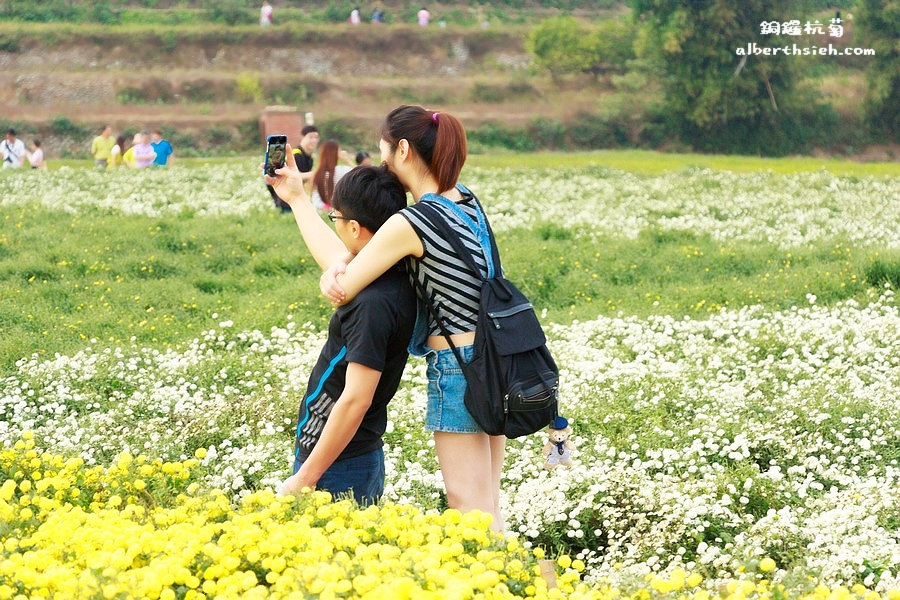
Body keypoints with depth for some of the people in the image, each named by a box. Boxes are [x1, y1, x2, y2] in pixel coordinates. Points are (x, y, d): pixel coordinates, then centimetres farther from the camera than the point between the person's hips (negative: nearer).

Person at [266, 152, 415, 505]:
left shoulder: (373, 303, -23)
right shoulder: (397, 282, 6)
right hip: (365, 458, 9)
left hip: (336, 470, -9)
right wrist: (296, 198, 40)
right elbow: (333, 258, 28)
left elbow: (355, 399, -25)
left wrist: (305, 476, -20)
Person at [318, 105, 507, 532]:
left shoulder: (412, 223, -19)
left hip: (458, 370, -9)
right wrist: (342, 265, -5)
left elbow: (342, 291, -14)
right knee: (489, 505, 13)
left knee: (470, 512, -2)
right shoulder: (467, 201, 7)